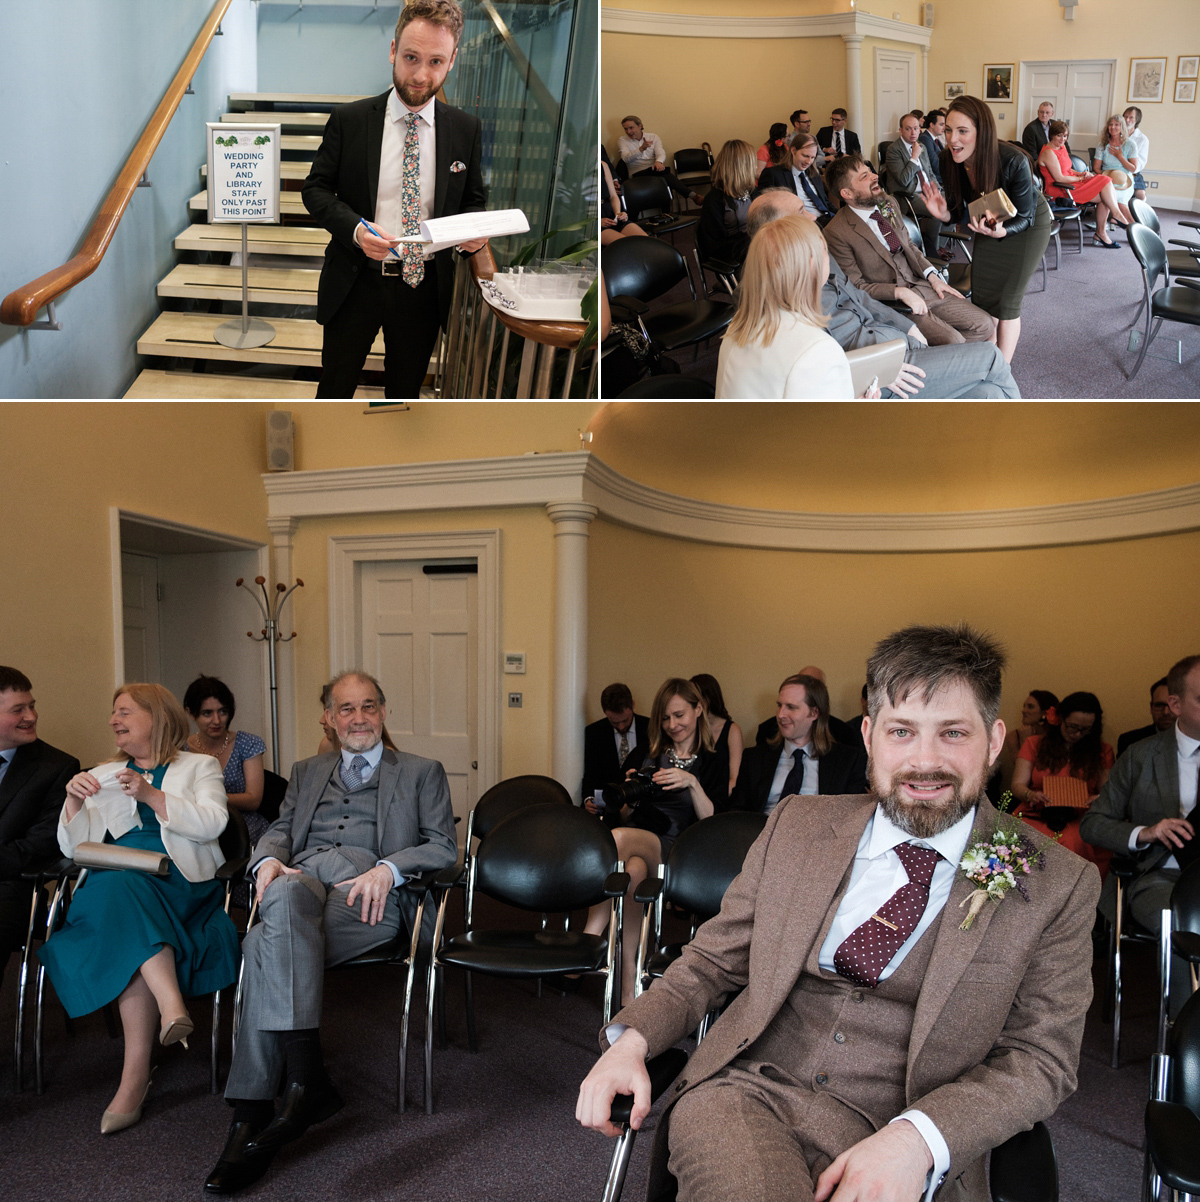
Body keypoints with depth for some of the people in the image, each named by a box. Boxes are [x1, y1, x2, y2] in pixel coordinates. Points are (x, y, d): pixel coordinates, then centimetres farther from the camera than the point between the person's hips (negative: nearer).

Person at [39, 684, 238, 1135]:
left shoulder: (200, 767, 16)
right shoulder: (103, 776, 26)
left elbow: (211, 824, -3)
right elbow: (72, 848, 17)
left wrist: (151, 796, -13)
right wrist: (75, 801, -2)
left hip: (180, 887, -2)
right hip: (114, 889, 2)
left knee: (128, 945, -33)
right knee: (118, 887, -35)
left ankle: (135, 1076, -35)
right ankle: (172, 1007, -48)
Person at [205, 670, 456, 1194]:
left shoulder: (421, 773, 19)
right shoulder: (307, 773, 31)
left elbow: (443, 847, 7)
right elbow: (280, 830, 20)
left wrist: (388, 868, -12)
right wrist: (268, 858, -5)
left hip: (369, 900, -3)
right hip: (297, 891, 3)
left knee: (266, 942, -32)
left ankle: (251, 1116, -30)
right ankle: (304, 1080, -34)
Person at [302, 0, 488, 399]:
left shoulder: (466, 129, 0)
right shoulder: (348, 120, -5)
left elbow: (474, 198, 9)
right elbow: (316, 188, -2)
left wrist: (473, 231, -15)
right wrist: (355, 227, -22)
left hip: (424, 286, 2)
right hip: (356, 280, -1)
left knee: (406, 388, 19)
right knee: (335, 385, 11)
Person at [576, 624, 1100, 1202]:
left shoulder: (1057, 887, 2)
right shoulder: (795, 827, 9)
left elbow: (1041, 1057, 0)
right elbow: (711, 960, 15)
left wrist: (917, 1139, -16)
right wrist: (631, 1039, -3)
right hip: (744, 1091, 1)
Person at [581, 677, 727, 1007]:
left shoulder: (713, 766, 15)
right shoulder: (642, 756, 22)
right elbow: (620, 816, 20)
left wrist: (692, 783, -11)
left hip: (674, 853, -2)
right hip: (632, 848, 3)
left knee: (620, 838, -36)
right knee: (633, 870, -37)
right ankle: (628, 976, -38)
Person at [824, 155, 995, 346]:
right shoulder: (836, 233, -13)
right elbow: (855, 285, -12)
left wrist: (932, 276, 4)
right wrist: (900, 292, -20)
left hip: (920, 285, 7)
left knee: (985, 327, -4)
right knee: (953, 342, -23)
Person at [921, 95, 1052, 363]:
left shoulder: (1013, 161, -37)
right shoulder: (950, 161, -23)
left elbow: (1024, 218, -25)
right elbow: (960, 210, -8)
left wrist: (1000, 231, -46)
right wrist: (944, 214, -31)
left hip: (1029, 226, -5)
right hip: (991, 223, 5)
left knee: (1007, 300, -4)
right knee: (981, 296, 6)